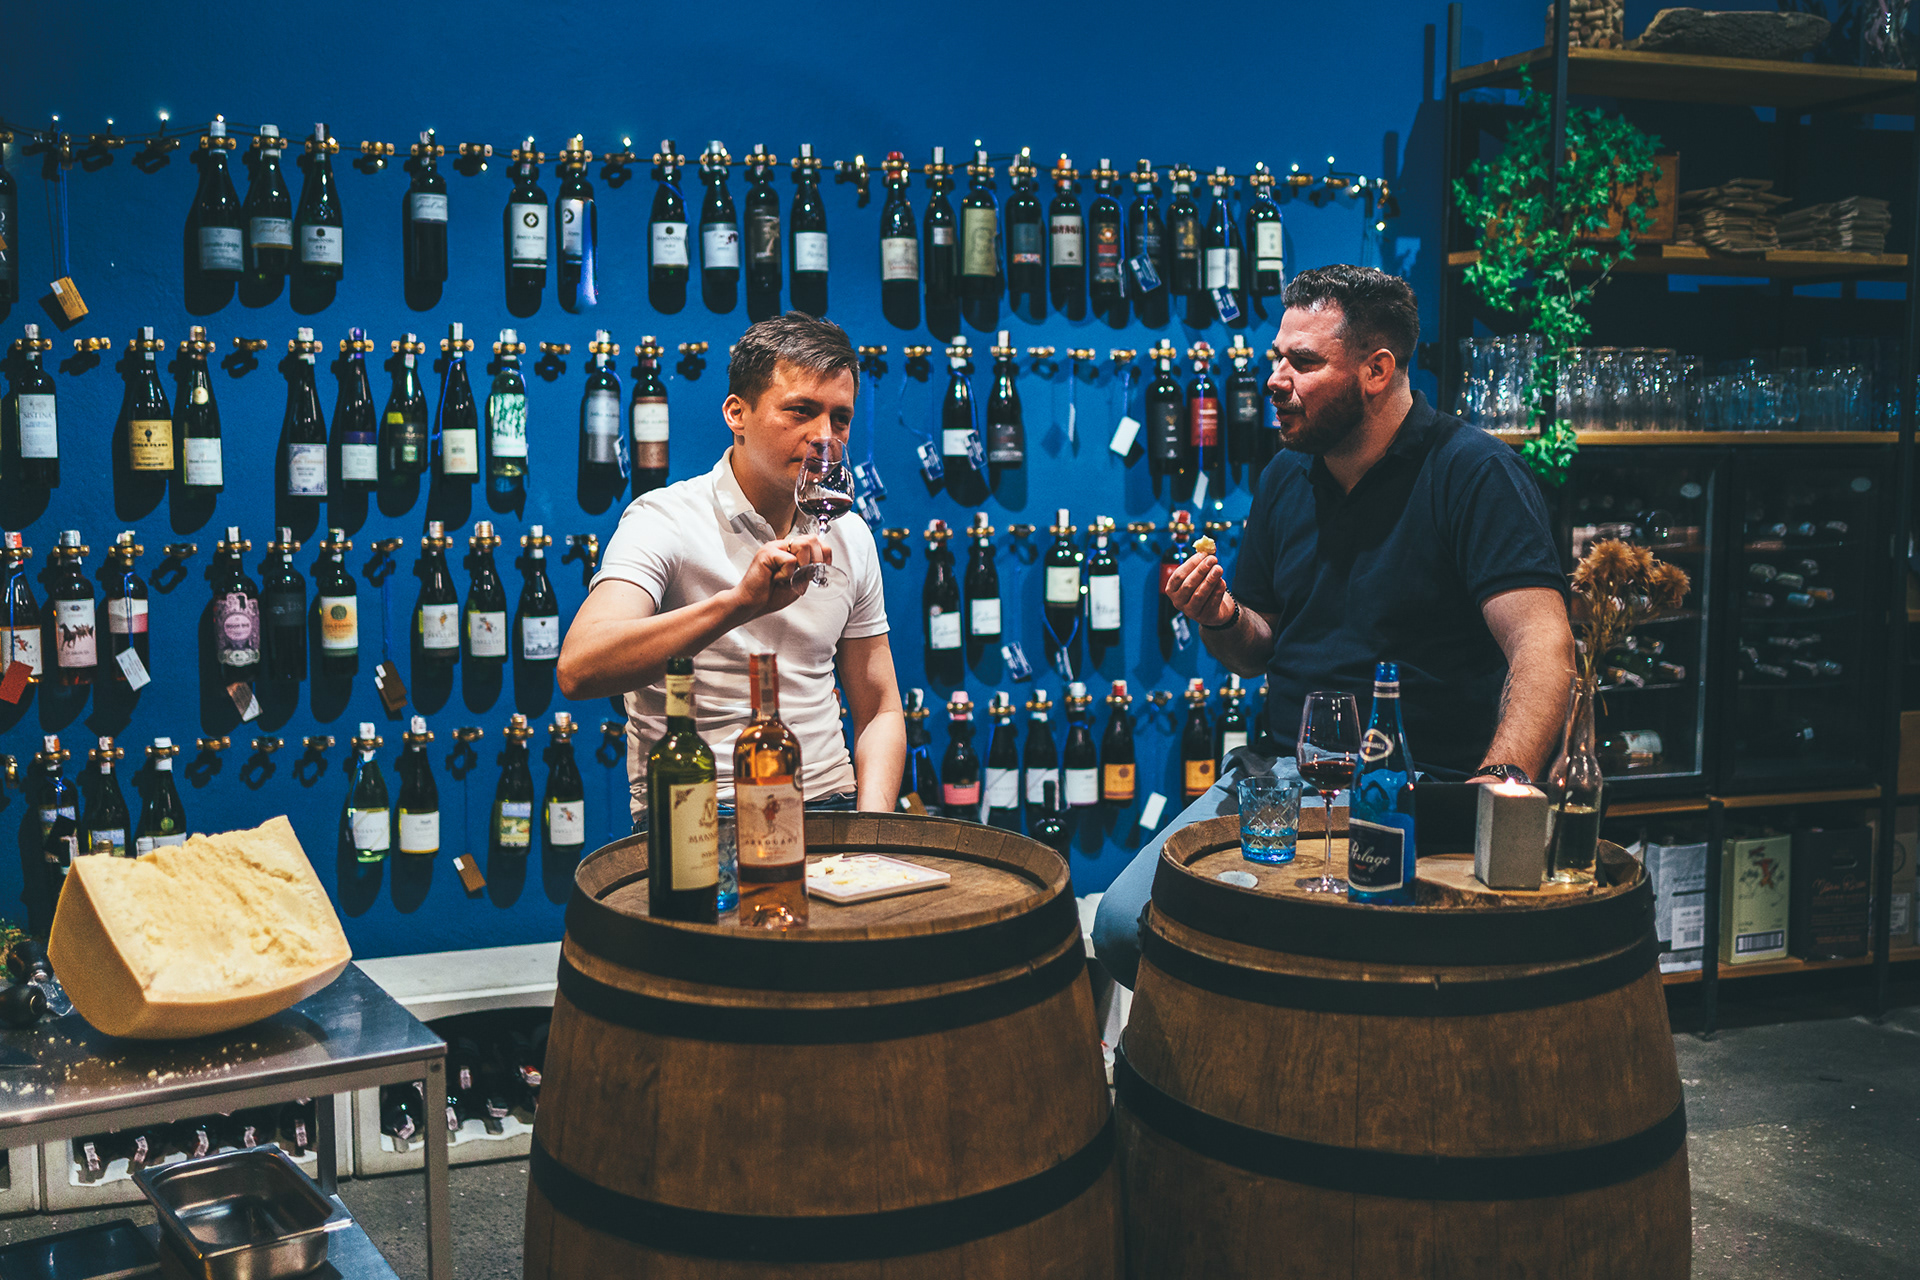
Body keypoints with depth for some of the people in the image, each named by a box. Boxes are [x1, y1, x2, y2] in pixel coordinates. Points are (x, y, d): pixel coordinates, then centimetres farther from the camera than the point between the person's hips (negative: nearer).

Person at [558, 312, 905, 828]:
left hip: (826, 805, 6)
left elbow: (879, 711, 18)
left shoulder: (850, 539, 13)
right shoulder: (663, 519, -6)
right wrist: (738, 603, -33)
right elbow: (577, 670, -23)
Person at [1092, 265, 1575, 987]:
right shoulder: (1286, 478, 13)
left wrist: (1502, 779, -36)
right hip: (1282, 767, 6)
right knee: (1122, 927, -9)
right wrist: (1222, 622, -4)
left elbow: (1542, 642, -20)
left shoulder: (1475, 473, -8)